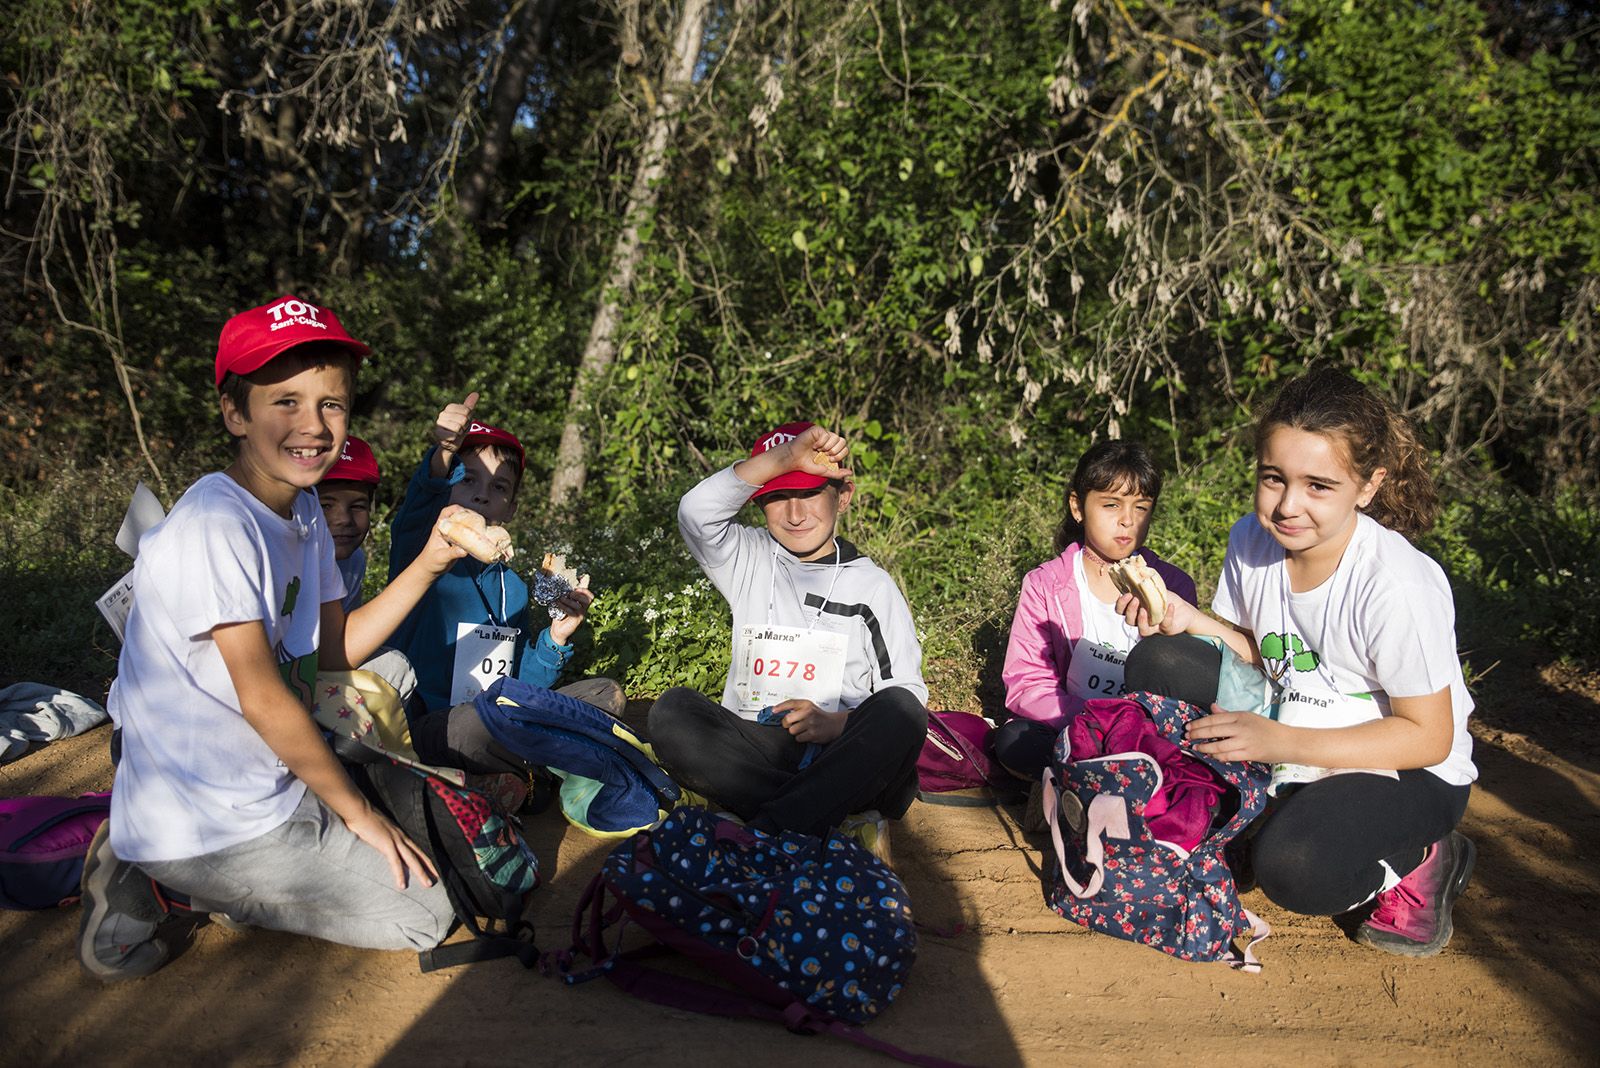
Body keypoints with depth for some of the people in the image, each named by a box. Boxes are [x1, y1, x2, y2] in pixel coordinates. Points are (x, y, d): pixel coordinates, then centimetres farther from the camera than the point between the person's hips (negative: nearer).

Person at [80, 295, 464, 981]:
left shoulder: (304, 511, 7)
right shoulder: (213, 526, -23)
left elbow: (334, 649, 7)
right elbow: (262, 699, -22)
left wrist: (429, 564, -4)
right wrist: (357, 811, -12)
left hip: (265, 788, 9)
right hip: (206, 830, -9)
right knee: (425, 913, -1)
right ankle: (164, 890, 0)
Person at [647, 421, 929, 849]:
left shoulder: (871, 585, 9)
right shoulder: (750, 562, 11)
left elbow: (907, 693, 2)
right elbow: (697, 512, -10)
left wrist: (838, 722, -17)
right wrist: (787, 457, -18)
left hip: (840, 755, -1)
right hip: (750, 749, 1)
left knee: (900, 708, -30)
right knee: (673, 710, -27)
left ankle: (763, 832, -35)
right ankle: (844, 819, -30)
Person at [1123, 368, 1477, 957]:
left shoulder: (1399, 586, -28)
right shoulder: (1252, 540, -11)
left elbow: (1429, 737, -22)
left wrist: (1282, 742, -32)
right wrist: (1188, 620, -18)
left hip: (1408, 770, -5)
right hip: (1287, 733, 5)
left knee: (1290, 867, -34)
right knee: (1155, 664, -15)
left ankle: (1420, 858, 0)